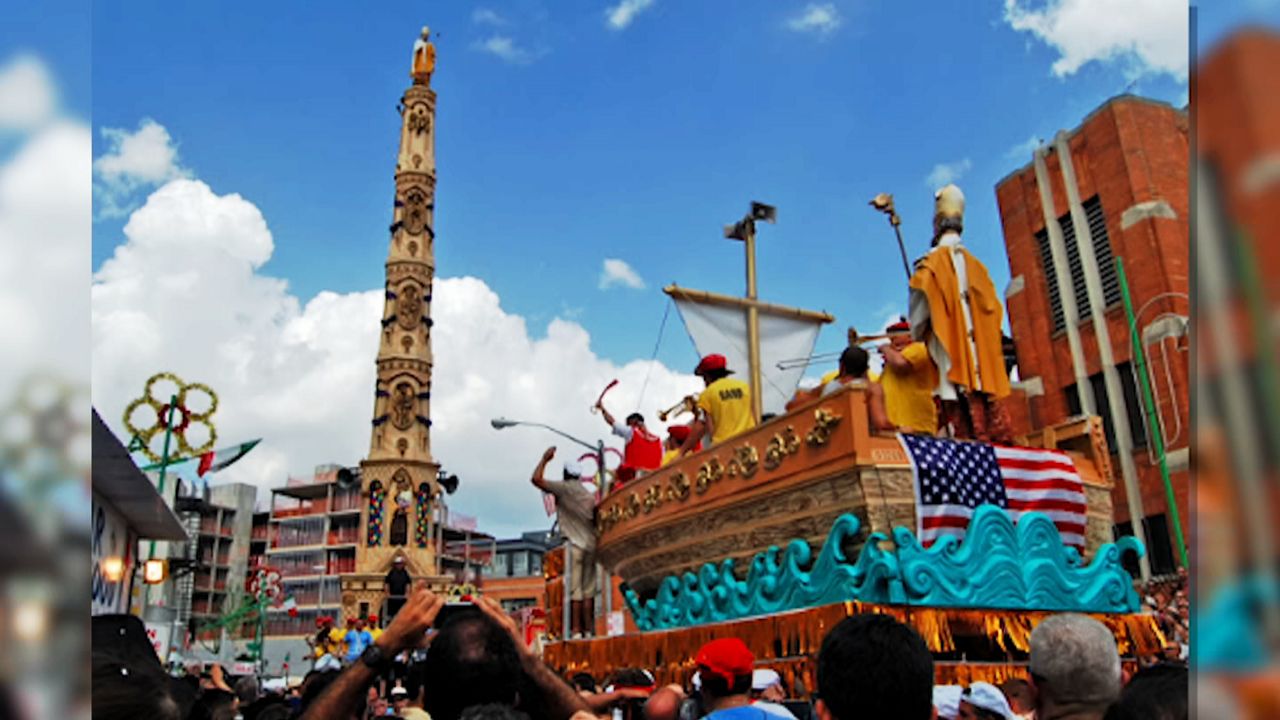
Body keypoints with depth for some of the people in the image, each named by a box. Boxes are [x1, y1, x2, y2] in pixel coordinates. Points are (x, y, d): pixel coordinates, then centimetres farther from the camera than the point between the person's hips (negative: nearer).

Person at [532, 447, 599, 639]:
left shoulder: (563, 488, -3)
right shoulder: (590, 491, 13)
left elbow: (536, 479, -7)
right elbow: (596, 518, 14)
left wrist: (545, 459, 5)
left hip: (574, 545, -5)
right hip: (591, 544, 5)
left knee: (574, 589, -6)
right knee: (588, 589, 7)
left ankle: (576, 630, -8)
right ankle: (588, 629, 7)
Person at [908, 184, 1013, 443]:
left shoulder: (932, 262, 0)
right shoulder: (975, 265, 15)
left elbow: (919, 313, -6)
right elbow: (994, 309, 12)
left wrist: (917, 336, 9)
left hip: (950, 349, -5)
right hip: (981, 349, 5)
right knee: (988, 410, 1)